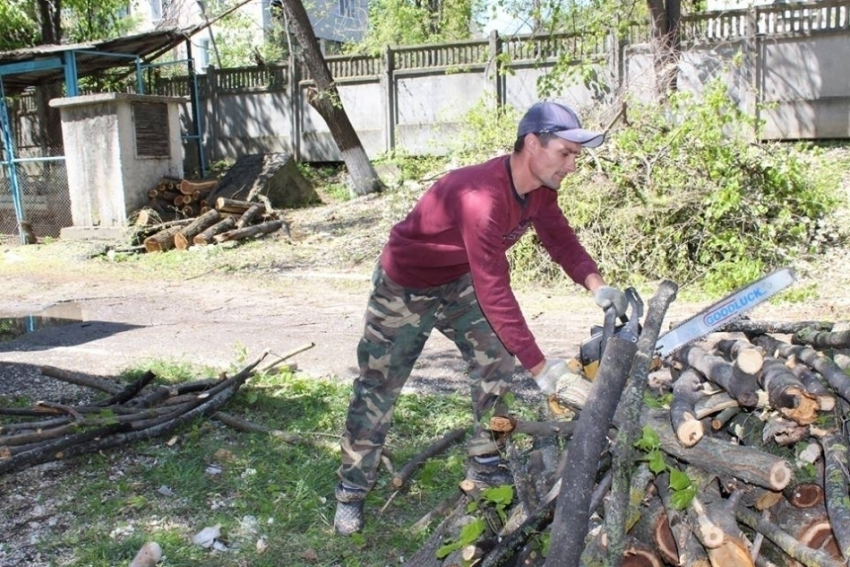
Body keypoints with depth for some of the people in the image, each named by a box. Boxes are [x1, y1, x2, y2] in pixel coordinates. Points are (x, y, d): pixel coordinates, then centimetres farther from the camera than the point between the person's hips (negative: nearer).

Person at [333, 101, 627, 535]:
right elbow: (495, 295, -39)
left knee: (497, 368, 1)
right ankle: (351, 492, 17)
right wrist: (540, 368, -36)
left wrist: (597, 286, -18)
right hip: (404, 289, -7)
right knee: (377, 389, 3)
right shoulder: (481, 197, -40)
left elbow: (560, 238, 1)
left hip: (460, 283, 8)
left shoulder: (539, 189, -12)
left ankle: (485, 466, 18)